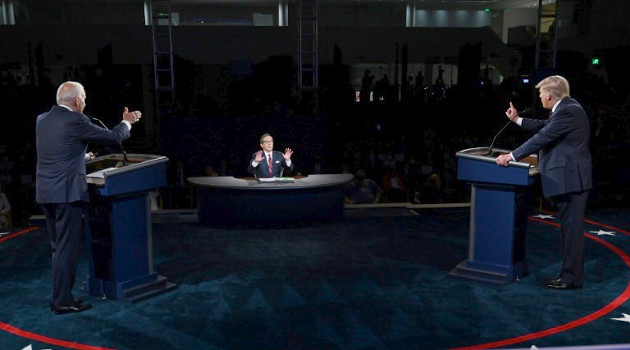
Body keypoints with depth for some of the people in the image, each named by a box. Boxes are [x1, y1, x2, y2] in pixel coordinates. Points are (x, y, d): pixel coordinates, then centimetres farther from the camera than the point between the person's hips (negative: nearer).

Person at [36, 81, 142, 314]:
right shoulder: (75, 120, -11)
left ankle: (60, 296, 24)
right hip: (66, 192, -8)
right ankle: (63, 301, 4)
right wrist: (127, 122, 14)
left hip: (44, 192, 8)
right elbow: (114, 136, -6)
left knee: (58, 247, 17)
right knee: (67, 247, -1)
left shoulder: (42, 119, 12)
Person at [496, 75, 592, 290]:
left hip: (571, 179, -11)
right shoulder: (566, 108, 14)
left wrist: (512, 156, -18)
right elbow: (545, 127, 24)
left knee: (572, 229, -4)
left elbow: (542, 137, -21)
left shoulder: (568, 111, -17)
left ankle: (572, 278, 3)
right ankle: (569, 274, 24)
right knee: (569, 228, 15)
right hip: (567, 178, 11)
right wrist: (518, 120, 25)